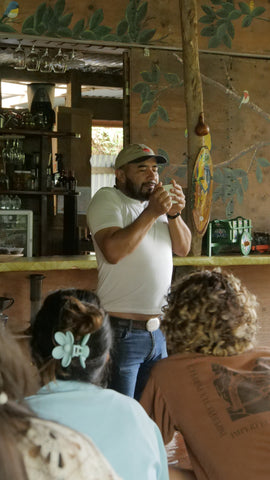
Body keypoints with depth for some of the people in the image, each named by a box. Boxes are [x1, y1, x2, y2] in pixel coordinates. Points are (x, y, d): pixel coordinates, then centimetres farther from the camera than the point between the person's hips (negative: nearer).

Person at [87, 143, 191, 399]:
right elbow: (113, 251, -21)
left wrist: (174, 214, -6)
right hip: (121, 331, -7)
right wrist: (151, 213, -19)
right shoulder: (107, 199, -7)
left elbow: (183, 248, 11)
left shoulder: (157, 200, 14)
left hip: (158, 330, 7)